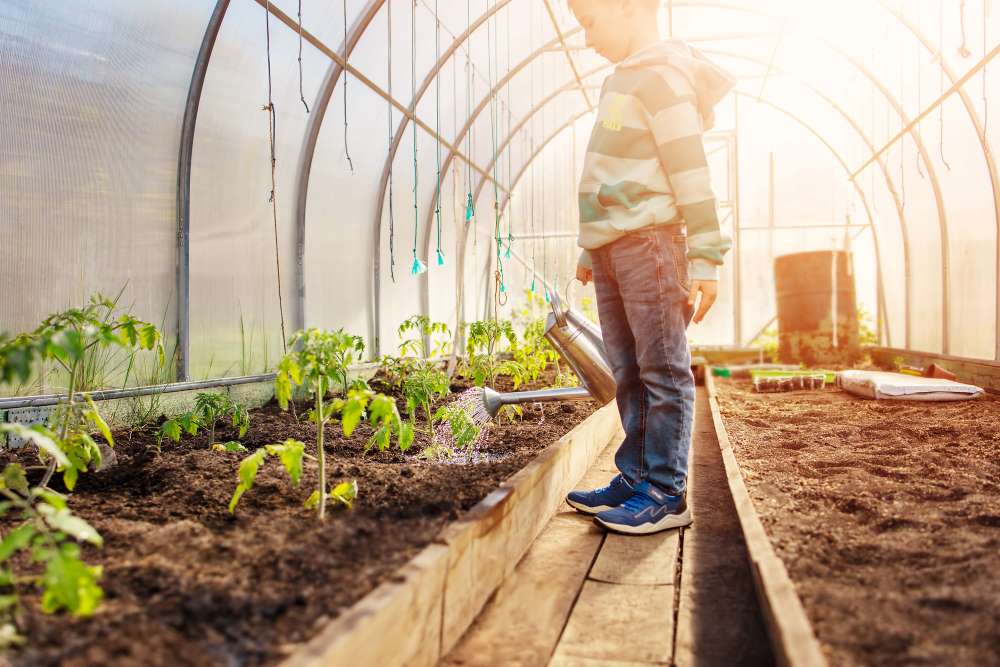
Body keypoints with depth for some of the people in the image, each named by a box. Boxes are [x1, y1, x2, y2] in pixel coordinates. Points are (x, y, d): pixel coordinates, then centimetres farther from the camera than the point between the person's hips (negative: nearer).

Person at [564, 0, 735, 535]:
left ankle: (666, 493, 2)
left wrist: (705, 259, -17)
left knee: (662, 370, -5)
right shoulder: (622, 80, 21)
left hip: (648, 243, -9)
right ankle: (635, 477, 17)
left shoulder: (661, 76, -7)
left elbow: (691, 173, -14)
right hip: (611, 248, 9)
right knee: (627, 371, 9)